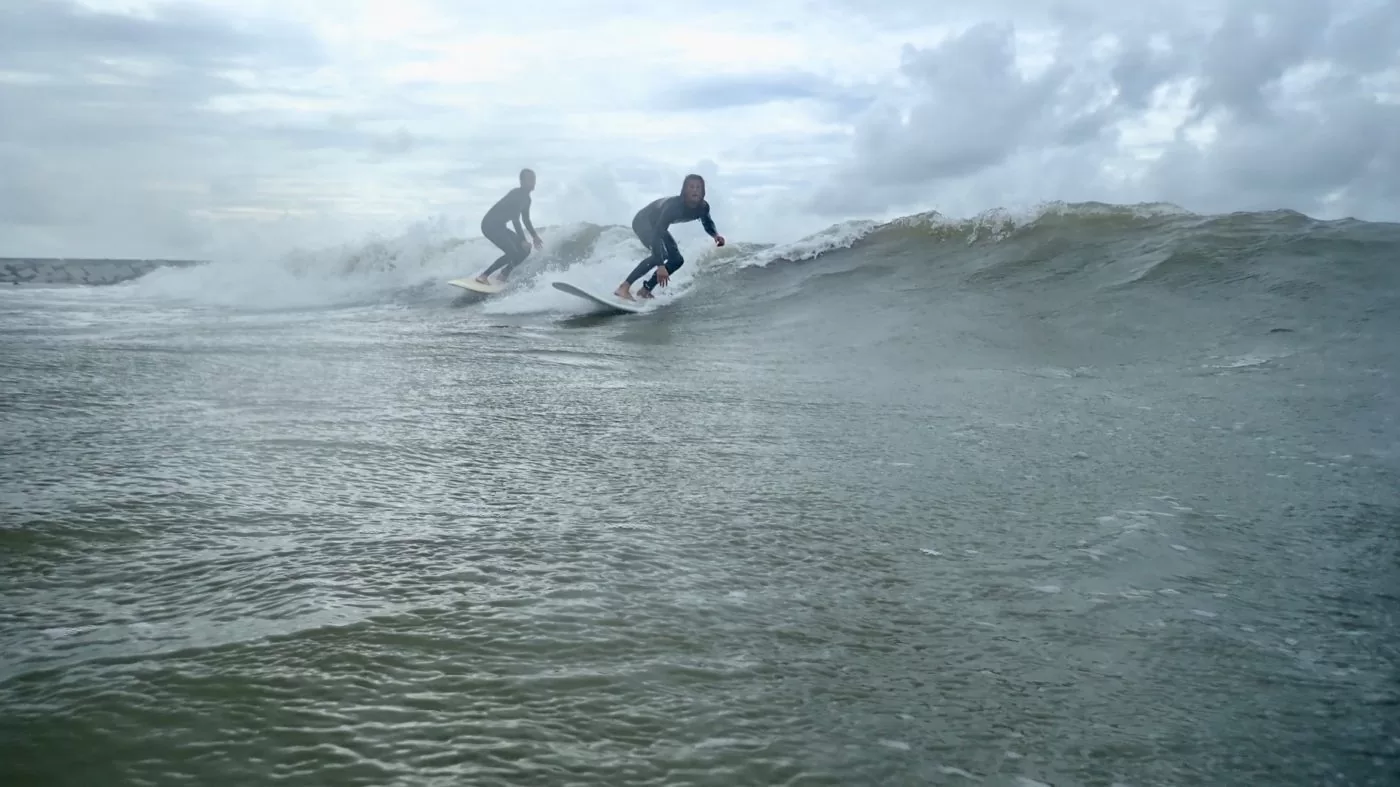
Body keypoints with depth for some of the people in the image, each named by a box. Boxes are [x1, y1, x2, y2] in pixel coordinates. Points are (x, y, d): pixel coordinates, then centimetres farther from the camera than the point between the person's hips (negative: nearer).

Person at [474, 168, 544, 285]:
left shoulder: (526, 199, 11)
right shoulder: (516, 194, -19)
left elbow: (526, 220, 23)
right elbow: (515, 219, -25)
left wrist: (535, 236, 15)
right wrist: (522, 240, -27)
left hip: (499, 226, 10)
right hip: (490, 224, -10)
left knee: (524, 250, 4)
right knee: (513, 253, -22)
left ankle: (504, 275, 13)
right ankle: (483, 276, -18)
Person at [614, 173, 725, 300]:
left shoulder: (703, 207, -18)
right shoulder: (674, 205, -38)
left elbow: (708, 224, 6)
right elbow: (657, 233, -43)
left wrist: (715, 235, -20)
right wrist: (660, 266, -51)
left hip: (658, 226, 8)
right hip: (643, 221, -8)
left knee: (677, 259, 0)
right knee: (661, 254, -30)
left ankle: (645, 290, 3)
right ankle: (624, 287, -32)